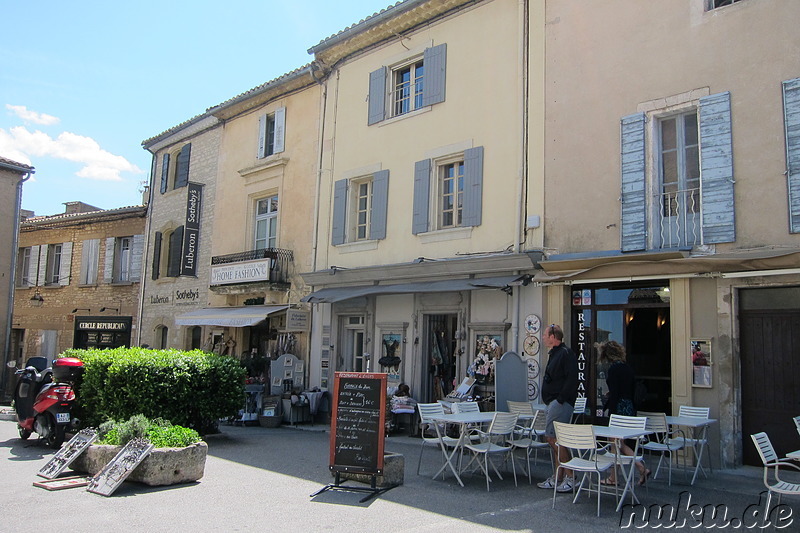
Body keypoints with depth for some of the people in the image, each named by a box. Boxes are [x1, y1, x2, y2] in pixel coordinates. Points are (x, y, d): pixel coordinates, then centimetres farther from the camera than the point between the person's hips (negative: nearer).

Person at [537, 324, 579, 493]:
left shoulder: (565, 353, -13)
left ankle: (570, 476, -4)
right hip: (554, 402, 10)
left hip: (561, 402, -10)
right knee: (555, 439, 12)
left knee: (552, 437, -11)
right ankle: (557, 478, 19)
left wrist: (561, 399, -21)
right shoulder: (554, 353, 19)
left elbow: (571, 379, -21)